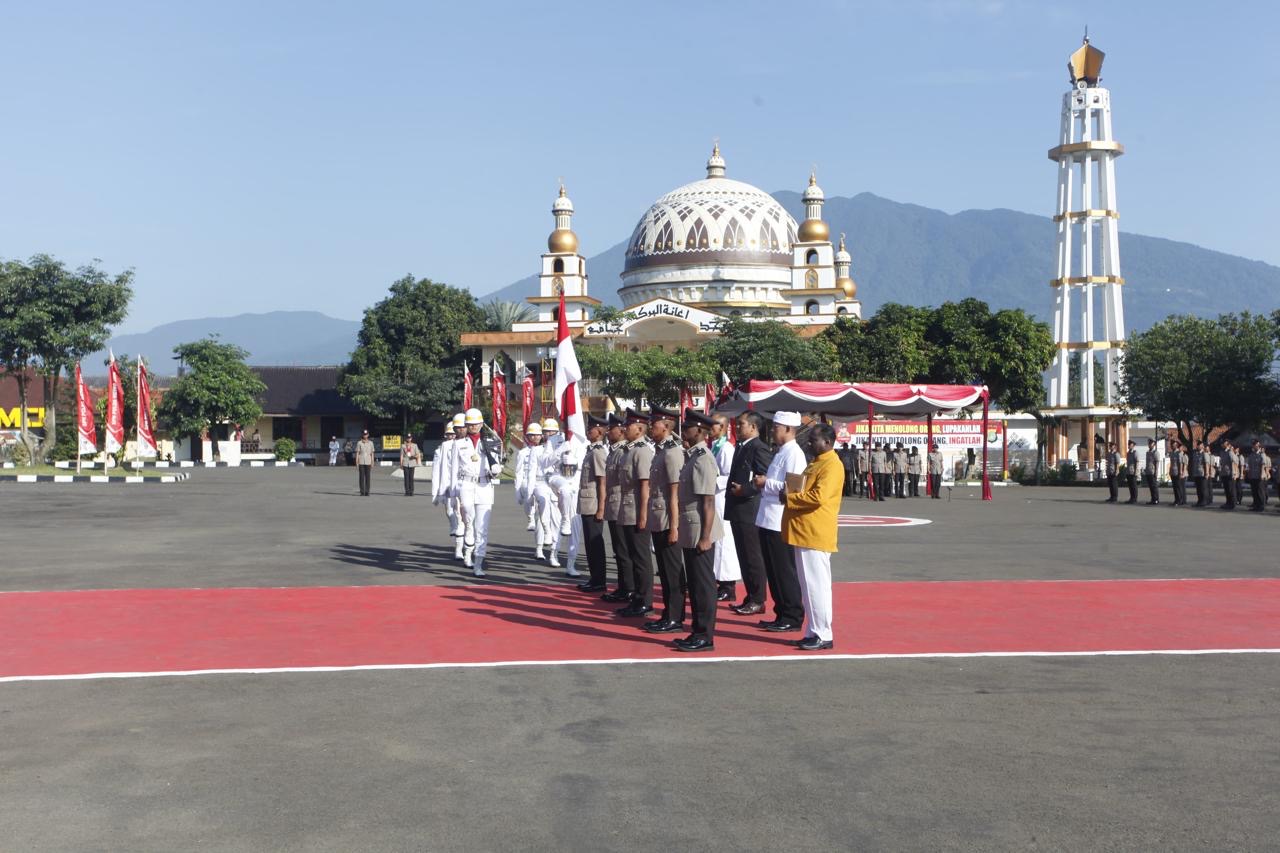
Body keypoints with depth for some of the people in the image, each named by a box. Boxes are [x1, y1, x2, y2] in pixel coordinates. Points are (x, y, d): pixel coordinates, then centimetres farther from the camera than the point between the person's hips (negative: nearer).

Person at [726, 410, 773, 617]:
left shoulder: (759, 448, -13)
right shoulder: (740, 447, 16)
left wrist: (745, 490, -21)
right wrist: (732, 492, 14)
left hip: (750, 511, -10)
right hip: (737, 511, 10)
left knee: (753, 557, -3)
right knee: (744, 556, 14)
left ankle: (758, 601, 4)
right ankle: (750, 598, 21)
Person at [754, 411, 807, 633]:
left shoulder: (794, 453, -13)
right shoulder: (780, 452, 17)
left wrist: (766, 483, -14)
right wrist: (764, 484, 6)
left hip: (780, 523, -10)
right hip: (769, 520, 10)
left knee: (784, 571, -3)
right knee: (773, 571, 13)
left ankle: (792, 617, 4)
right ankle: (782, 615, 21)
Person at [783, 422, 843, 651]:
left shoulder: (831, 465, -13)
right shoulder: (815, 463, 18)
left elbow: (818, 496, -23)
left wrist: (790, 498, -13)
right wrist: (790, 494, 5)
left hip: (816, 536, -10)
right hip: (804, 533, 10)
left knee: (816, 585, -7)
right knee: (808, 585, 11)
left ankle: (823, 635, -3)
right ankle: (813, 632, 17)